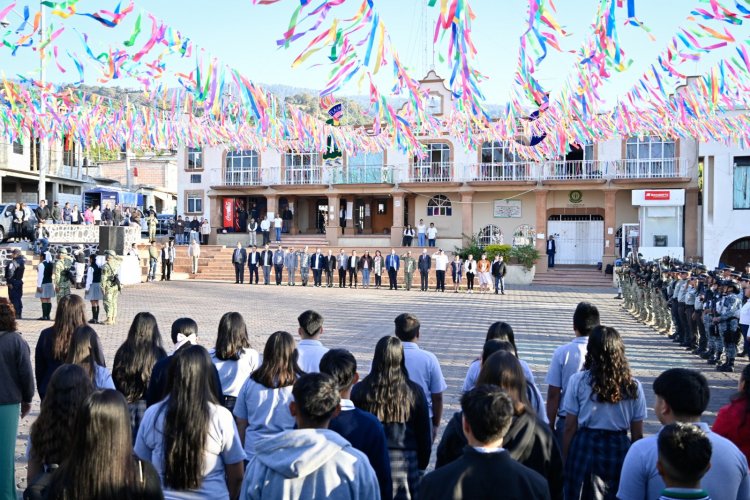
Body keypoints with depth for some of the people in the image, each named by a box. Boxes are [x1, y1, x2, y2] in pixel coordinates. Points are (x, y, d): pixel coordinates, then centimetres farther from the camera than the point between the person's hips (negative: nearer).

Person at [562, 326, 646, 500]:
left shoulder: (578, 381, -7)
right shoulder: (633, 386, -1)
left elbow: (570, 428, -5)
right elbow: (637, 435, 3)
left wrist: (565, 460, 5)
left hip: (585, 448, -2)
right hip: (620, 449, 2)